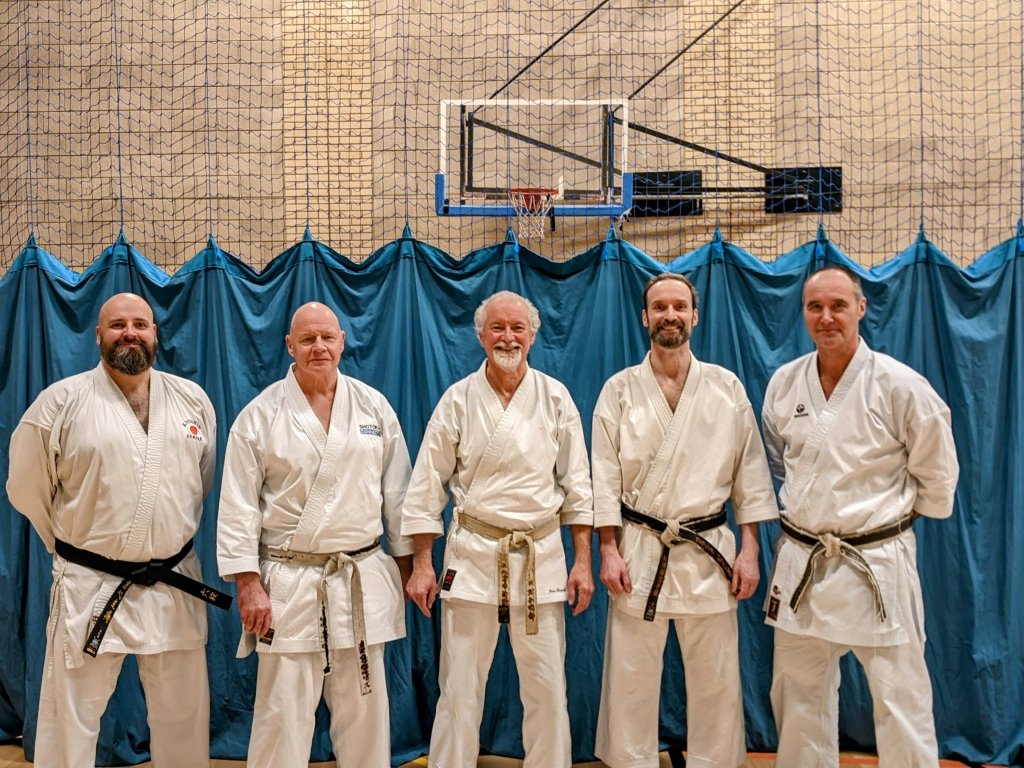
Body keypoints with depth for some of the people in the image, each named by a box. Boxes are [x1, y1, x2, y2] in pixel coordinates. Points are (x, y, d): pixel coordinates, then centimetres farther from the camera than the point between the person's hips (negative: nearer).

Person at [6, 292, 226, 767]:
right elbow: (28, 489, 3)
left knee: (183, 718, 16)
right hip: (89, 589, -3)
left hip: (174, 586, 3)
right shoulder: (61, 402, -6)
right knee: (70, 722, 9)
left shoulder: (192, 399, 3)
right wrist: (73, 547, 9)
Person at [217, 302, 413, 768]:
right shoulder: (260, 415, -3)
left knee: (364, 707, 12)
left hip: (363, 579, 2)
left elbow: (396, 492, 8)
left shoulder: (374, 407, 4)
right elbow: (238, 507, -4)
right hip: (289, 582, -2)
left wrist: (408, 565, 8)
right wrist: (248, 586, -8)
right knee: (282, 712, 4)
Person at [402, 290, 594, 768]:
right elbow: (427, 486, 1)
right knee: (460, 688, 7)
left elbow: (577, 483, 4)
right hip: (473, 554, -1)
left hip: (541, 555, 1)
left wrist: (582, 560, 1)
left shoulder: (555, 398, 1)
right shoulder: (458, 400, -1)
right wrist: (421, 564, -1)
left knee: (546, 688, 8)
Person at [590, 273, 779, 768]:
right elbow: (605, 476, -1)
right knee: (631, 678, 7)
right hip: (639, 551, 0)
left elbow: (750, 472, 4)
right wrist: (609, 550, -6)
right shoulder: (620, 390, 1)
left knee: (715, 681, 10)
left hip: (708, 552, 1)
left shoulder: (727, 388, 3)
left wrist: (749, 550, -1)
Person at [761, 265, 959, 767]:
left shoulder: (899, 386, -12)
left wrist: (885, 515, 7)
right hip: (799, 564, 4)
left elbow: (937, 477, -1)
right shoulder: (784, 384, 1)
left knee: (901, 703, 5)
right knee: (798, 699, 17)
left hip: (877, 564, -4)